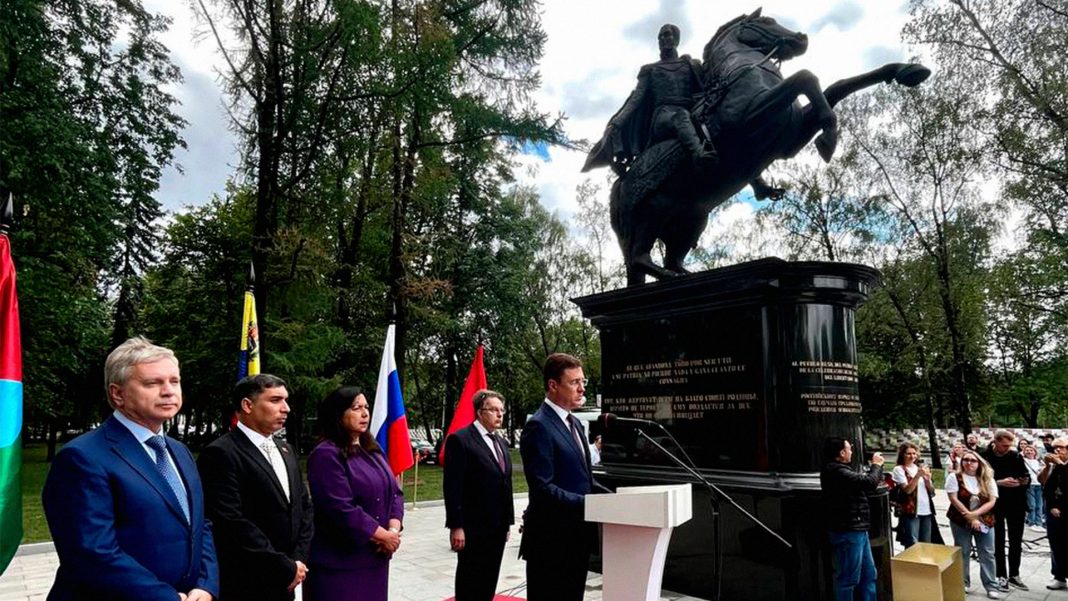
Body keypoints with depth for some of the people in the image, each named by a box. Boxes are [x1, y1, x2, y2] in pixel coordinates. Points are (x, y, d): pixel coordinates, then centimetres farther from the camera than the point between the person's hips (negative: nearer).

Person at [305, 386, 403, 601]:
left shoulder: (373, 450, 11)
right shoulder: (325, 455, -14)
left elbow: (394, 492, 8)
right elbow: (342, 510, -21)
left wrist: (394, 530, -9)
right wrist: (383, 535, -14)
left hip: (375, 557, 7)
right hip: (339, 561, -7)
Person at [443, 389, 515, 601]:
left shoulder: (501, 443, 15)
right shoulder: (460, 440, -11)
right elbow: (452, 487, -15)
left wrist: (508, 522, 15)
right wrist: (456, 526, -18)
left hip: (497, 527, 7)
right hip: (473, 528, -7)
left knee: (489, 582, 13)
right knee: (469, 582, 4)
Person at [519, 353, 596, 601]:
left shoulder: (574, 423, 15)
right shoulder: (539, 427, -16)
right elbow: (542, 488, -22)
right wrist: (588, 504, -26)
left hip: (577, 536, 9)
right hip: (551, 539, -9)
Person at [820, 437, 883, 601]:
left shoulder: (839, 470, 15)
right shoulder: (837, 471, -20)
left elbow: (863, 484, 24)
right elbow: (869, 483, -25)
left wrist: (875, 466, 14)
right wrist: (876, 465, -6)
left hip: (857, 530, 11)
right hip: (848, 533, -11)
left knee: (868, 574, 19)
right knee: (848, 579, -2)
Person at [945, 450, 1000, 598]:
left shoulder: (988, 479, 2)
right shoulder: (954, 477, -7)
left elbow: (992, 501, -5)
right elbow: (954, 499, -13)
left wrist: (975, 514, -17)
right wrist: (969, 517, -16)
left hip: (984, 522, 2)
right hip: (961, 521, -2)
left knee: (987, 554, 3)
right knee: (963, 553, 7)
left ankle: (992, 586, 12)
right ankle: (963, 583, 20)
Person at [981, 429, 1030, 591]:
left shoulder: (1016, 456, -1)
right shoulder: (985, 457, -12)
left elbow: (1027, 478, 5)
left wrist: (1025, 481, -17)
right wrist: (999, 483, -25)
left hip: (1016, 505, 3)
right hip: (996, 505, -3)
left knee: (1016, 542, 12)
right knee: (999, 542, 7)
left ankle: (1014, 575, 26)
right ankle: (1002, 576, 17)